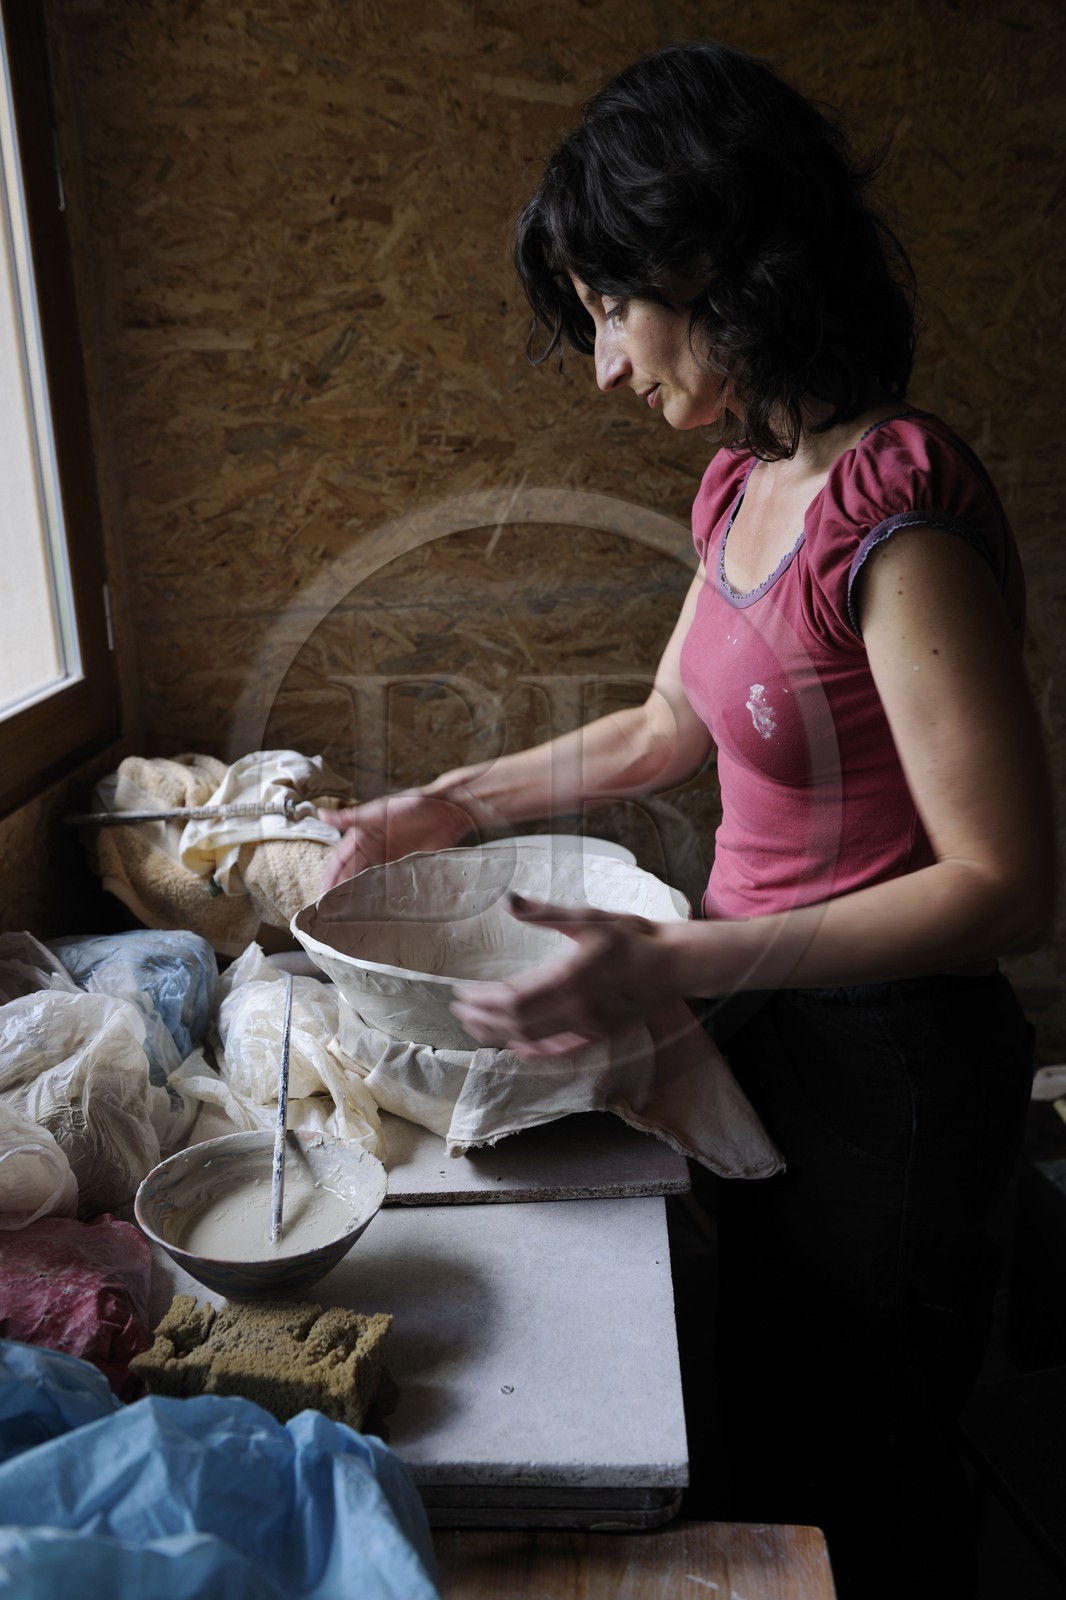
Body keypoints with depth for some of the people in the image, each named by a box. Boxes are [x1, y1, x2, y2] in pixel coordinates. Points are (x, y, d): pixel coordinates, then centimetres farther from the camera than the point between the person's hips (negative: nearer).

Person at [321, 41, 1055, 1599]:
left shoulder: (897, 510, -26)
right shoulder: (744, 482, 2)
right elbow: (669, 726, 12)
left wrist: (677, 962, -31)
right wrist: (448, 804, 11)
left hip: (885, 1061, -8)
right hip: (774, 1036, 8)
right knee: (769, 1429, 29)